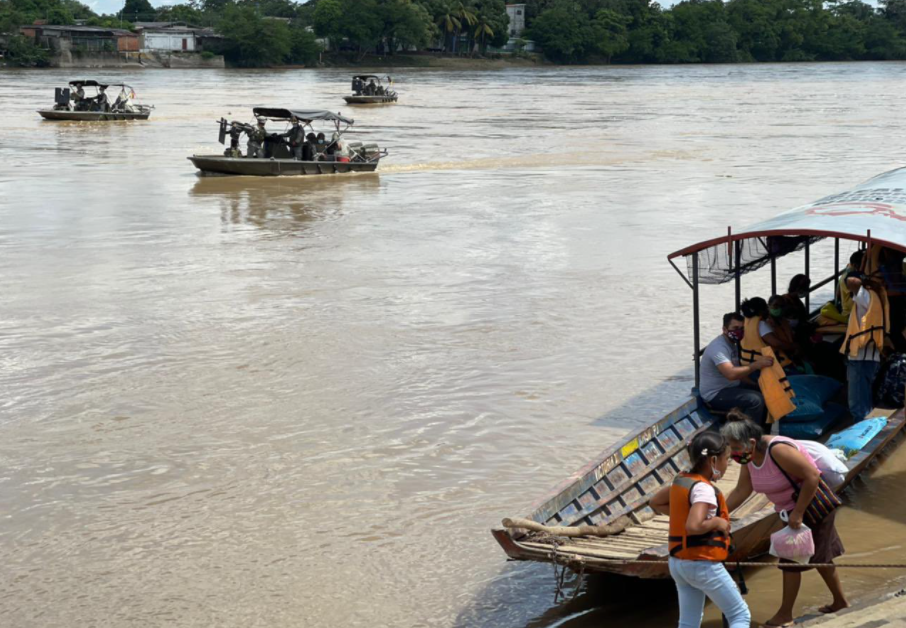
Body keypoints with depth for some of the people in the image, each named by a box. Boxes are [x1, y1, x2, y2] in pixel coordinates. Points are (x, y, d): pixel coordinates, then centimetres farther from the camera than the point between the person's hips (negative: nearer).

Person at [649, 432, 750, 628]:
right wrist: (717, 522, -17)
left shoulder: (680, 480, 6)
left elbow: (655, 503, 22)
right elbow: (693, 526, -34)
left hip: (678, 563, 8)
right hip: (704, 565, -8)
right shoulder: (704, 489, -21)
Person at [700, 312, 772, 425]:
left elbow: (738, 371, 18)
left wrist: (755, 384, 2)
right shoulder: (718, 347, -23)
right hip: (715, 394, -10)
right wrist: (757, 365, -34)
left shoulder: (731, 344, 10)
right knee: (756, 400, -26)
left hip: (730, 386, 11)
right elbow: (731, 374, -37)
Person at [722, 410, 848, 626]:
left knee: (792, 557, -4)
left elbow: (812, 476, -31)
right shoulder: (749, 457, -5)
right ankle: (840, 600, 37)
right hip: (794, 507, 9)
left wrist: (798, 513, -28)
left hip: (812, 503, -9)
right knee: (819, 554, 21)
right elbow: (741, 491, -2)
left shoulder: (778, 450, -32)